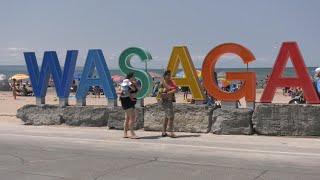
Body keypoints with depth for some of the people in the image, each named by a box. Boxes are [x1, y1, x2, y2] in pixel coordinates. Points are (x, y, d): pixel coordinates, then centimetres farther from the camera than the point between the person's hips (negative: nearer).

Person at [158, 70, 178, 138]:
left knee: (167, 117, 13)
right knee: (171, 116, -15)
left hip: (170, 101, 8)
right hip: (165, 101, -8)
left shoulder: (171, 82, 11)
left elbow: (175, 90, 2)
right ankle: (171, 132, -14)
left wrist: (169, 92, -15)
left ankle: (164, 132, 21)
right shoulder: (162, 83, -7)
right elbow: (160, 93, -13)